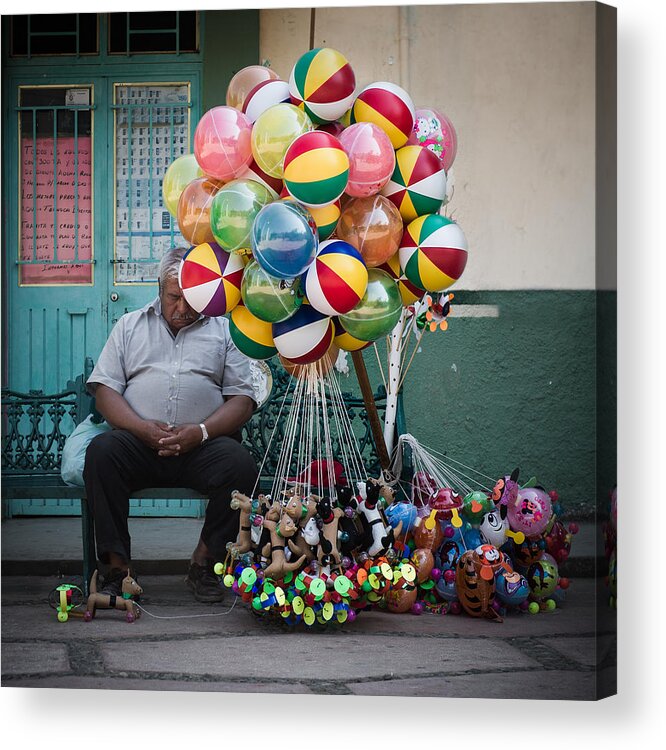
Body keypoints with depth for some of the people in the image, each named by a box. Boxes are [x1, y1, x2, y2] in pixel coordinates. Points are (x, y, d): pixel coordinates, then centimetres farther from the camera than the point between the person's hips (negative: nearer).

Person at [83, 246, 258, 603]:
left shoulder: (225, 330, 17)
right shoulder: (131, 325, 19)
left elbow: (242, 399, 7)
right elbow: (105, 389, 9)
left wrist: (201, 432, -12)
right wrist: (143, 427, -10)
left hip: (203, 444, 0)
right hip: (138, 440, 1)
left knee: (240, 464, -31)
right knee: (101, 451, -31)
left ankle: (204, 563, -14)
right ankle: (117, 567, -26)